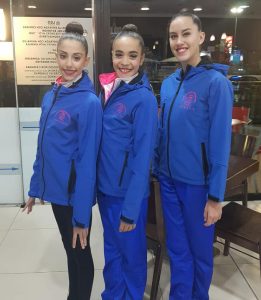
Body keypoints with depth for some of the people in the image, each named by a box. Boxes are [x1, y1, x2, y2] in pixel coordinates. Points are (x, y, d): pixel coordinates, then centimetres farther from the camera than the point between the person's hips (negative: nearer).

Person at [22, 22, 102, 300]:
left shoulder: (89, 102, -18)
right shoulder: (50, 96, 4)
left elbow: (87, 160, -20)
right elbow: (43, 148, 9)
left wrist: (82, 214, -18)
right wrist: (35, 188, 11)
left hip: (74, 194, -7)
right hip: (55, 189, 7)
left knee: (80, 253, 14)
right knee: (70, 250, 24)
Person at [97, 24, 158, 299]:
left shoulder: (144, 98, -16)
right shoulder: (106, 90, 4)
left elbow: (143, 157, -18)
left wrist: (130, 208, -17)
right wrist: (97, 183, 8)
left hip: (128, 193, -6)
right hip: (105, 187, 6)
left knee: (131, 253, 15)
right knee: (112, 250, 24)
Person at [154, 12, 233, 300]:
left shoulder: (215, 82, -13)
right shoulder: (168, 83, 4)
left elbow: (220, 142, -14)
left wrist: (215, 195, -13)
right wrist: (158, 170, 10)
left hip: (197, 183, -4)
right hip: (168, 179, 5)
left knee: (199, 248, 15)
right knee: (177, 248, 18)